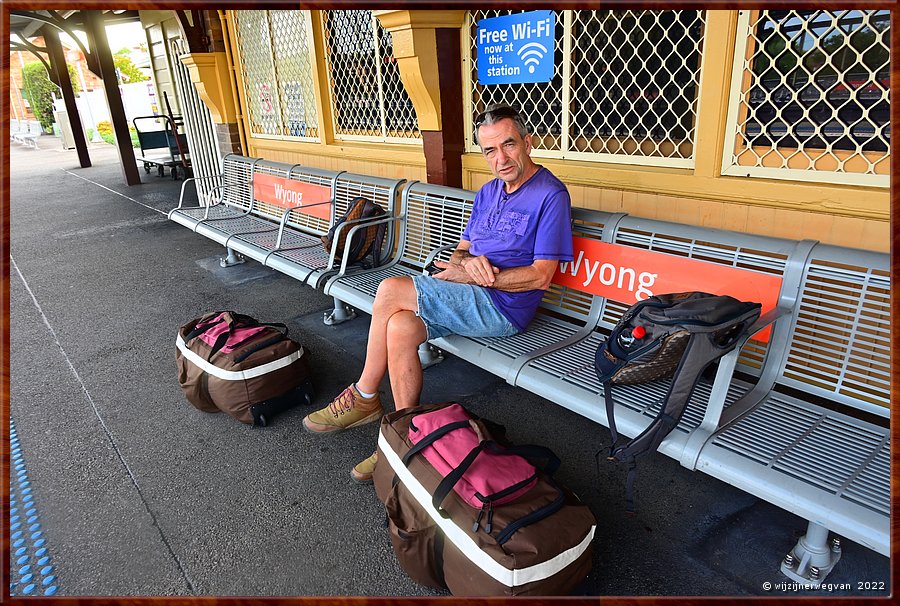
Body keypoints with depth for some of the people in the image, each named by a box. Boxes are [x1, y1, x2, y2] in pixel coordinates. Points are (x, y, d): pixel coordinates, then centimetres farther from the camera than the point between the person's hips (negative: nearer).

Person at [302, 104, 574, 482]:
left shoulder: (550, 194, -8)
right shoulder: (489, 192, 17)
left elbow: (541, 276, -14)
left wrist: (467, 275, -12)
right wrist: (469, 262, -9)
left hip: (503, 307, -7)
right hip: (468, 298, 7)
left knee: (391, 291, -21)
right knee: (400, 328, -21)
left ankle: (364, 398, -3)